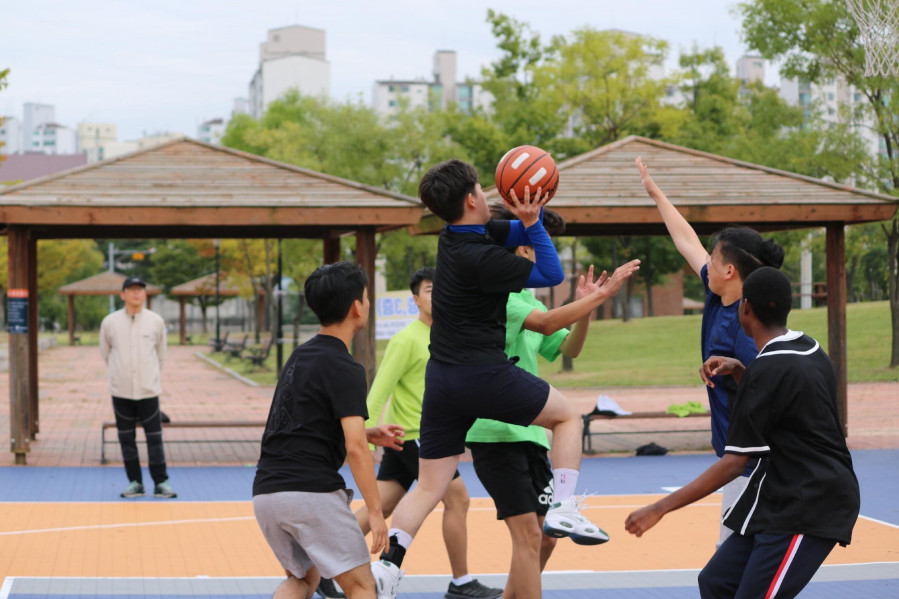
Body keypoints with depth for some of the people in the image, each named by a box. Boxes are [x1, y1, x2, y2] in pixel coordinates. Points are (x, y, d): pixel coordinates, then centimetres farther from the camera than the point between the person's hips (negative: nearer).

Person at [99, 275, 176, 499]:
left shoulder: (156, 321, 0)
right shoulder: (110, 322, -1)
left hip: (149, 390, -1)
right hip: (121, 391, 1)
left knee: (154, 437, -2)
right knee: (126, 438, 6)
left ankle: (161, 483, 4)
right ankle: (135, 482, 14)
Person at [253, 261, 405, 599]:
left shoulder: (301, 356, 18)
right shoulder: (345, 369, -8)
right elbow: (355, 448, -16)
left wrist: (368, 434, 21)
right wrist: (375, 512, -12)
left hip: (265, 492, 8)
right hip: (311, 491, -8)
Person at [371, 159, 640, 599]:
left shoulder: (457, 235, 8)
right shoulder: (480, 258, -17)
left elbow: (519, 234, 20)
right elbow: (553, 274, -8)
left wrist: (530, 216, 0)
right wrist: (532, 220, -11)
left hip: (441, 377, 8)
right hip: (484, 375, -8)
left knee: (429, 485, 8)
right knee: (567, 416, 14)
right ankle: (563, 509, 6)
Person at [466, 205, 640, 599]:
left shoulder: (527, 296, 16)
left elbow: (568, 348, 16)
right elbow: (547, 322, -25)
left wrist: (584, 308, 0)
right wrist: (600, 296, -21)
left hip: (530, 433, 9)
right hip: (495, 432, -9)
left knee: (545, 537, 12)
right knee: (528, 535, -14)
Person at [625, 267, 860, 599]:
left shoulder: (767, 370, -18)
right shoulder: (809, 349, 9)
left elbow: (733, 463, -19)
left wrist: (659, 509, -16)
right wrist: (737, 370, 12)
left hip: (806, 512, -10)